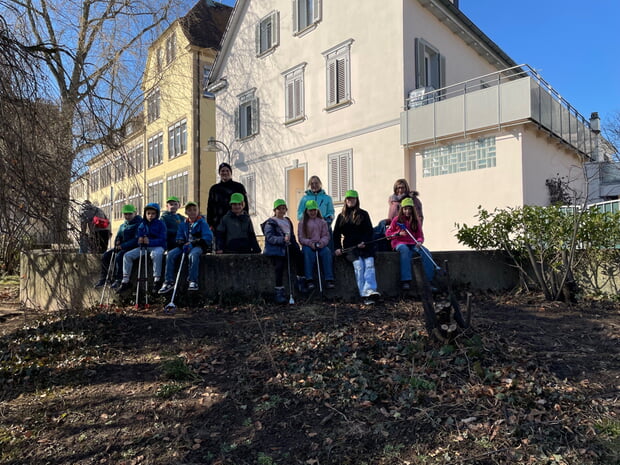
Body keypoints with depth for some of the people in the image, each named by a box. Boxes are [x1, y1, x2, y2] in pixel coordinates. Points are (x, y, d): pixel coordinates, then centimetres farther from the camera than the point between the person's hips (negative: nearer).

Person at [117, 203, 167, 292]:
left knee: (156, 254, -41)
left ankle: (157, 280, -33)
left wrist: (150, 241, -27)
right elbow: (138, 237, 14)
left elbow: (162, 240, -12)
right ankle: (125, 281, -3)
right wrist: (139, 240, -13)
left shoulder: (160, 224, -3)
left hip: (157, 246, -6)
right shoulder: (142, 225, 12)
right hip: (144, 247, 6)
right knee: (127, 255, -11)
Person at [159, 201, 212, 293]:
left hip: (198, 246, -5)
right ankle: (169, 281, -17)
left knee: (193, 254, -39)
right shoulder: (183, 225, 18)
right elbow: (178, 238, 13)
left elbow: (208, 237, -10)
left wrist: (192, 244, -19)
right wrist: (182, 244, -13)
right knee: (170, 254, -20)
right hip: (185, 246, 5)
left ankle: (193, 281, -33)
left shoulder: (202, 223, 3)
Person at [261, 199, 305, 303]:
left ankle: (301, 280, -11)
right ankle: (279, 292, -22)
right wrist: (283, 239, -24)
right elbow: (269, 237, -10)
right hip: (276, 249, -5)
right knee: (279, 265, -26)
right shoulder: (270, 223, 4)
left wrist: (295, 246, 11)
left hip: (288, 247, 5)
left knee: (299, 255, -22)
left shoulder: (288, 221, 25)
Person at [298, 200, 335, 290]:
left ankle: (329, 280, -36)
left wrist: (322, 242, -13)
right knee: (308, 252, -37)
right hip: (307, 245, -1)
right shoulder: (302, 223, 10)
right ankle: (309, 280, -39)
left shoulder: (322, 222, 16)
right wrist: (310, 243, -16)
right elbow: (301, 238, 2)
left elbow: (326, 235, 10)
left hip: (320, 245, 2)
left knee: (327, 252, -32)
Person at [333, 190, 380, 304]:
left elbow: (369, 231, 9)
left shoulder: (363, 214, 16)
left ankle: (370, 290, -42)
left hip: (365, 245, 1)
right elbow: (336, 234, 18)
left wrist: (364, 242, -10)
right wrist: (337, 248, 2)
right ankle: (365, 295, -33)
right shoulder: (341, 216, 20)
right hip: (350, 246, -1)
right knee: (358, 265, -27)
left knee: (369, 264, -28)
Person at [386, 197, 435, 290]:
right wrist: (398, 233, -9)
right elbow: (388, 233, 8)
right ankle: (405, 280, -43)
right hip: (399, 243, -3)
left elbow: (420, 235, 11)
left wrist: (419, 241, -12)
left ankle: (431, 280, -23)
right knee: (405, 249, -38)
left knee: (425, 251, -25)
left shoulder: (416, 221, 14)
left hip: (413, 244, 3)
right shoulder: (397, 220, 7)